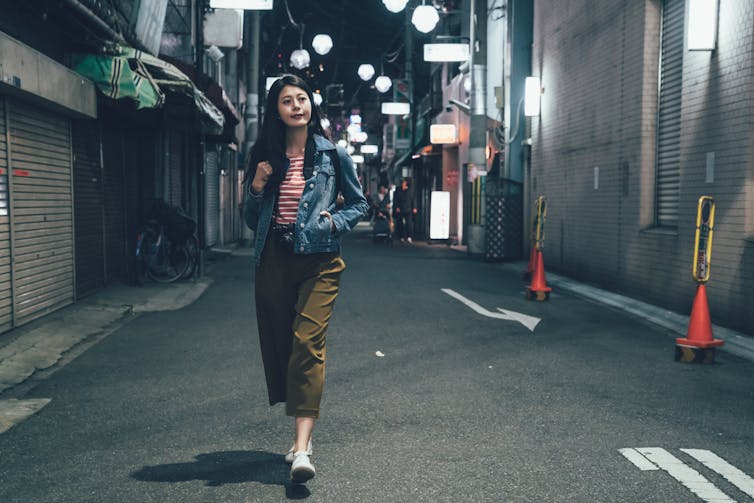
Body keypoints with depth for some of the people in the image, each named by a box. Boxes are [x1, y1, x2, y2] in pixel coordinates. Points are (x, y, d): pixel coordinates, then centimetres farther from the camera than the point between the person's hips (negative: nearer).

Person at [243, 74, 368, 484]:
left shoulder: (332, 154, 5)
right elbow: (251, 221, 16)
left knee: (307, 342, -17)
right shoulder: (264, 157, 12)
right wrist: (257, 188, -2)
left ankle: (302, 447, -21)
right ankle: (301, 432, 22)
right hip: (273, 260, 4)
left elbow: (359, 203, 13)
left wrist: (335, 221, -6)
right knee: (279, 344, 6)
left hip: (318, 260, -3)